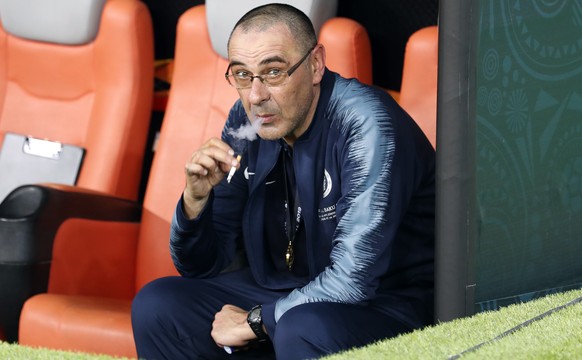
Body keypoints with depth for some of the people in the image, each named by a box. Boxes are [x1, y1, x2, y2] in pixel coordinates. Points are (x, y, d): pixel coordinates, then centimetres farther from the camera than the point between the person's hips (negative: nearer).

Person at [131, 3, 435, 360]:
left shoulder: (367, 125, -22)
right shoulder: (247, 123, -1)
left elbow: (354, 280, -26)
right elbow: (200, 267, 6)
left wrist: (256, 322, -14)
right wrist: (196, 198, -15)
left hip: (384, 302, -7)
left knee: (302, 328, -37)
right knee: (154, 306, -5)